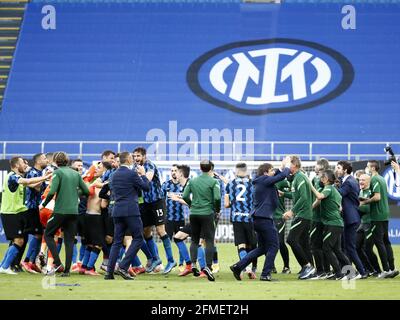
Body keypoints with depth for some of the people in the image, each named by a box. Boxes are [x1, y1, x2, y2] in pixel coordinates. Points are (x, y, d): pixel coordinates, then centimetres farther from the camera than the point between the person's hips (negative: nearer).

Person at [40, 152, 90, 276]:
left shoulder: (58, 172, -6)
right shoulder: (76, 174, 11)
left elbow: (52, 192, -16)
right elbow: (86, 191, 11)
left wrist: (43, 204, -2)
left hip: (60, 210, -5)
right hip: (73, 211, 5)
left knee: (48, 235, 9)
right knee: (69, 240, 8)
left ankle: (57, 263, -5)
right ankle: (67, 270, 3)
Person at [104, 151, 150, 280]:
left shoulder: (114, 175, 11)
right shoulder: (132, 174, -10)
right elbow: (146, 187, -4)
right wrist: (143, 174, 12)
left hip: (117, 211, 7)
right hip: (131, 210, -7)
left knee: (117, 241, 9)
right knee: (138, 239, 1)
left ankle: (109, 272, 3)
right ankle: (123, 267, -11)